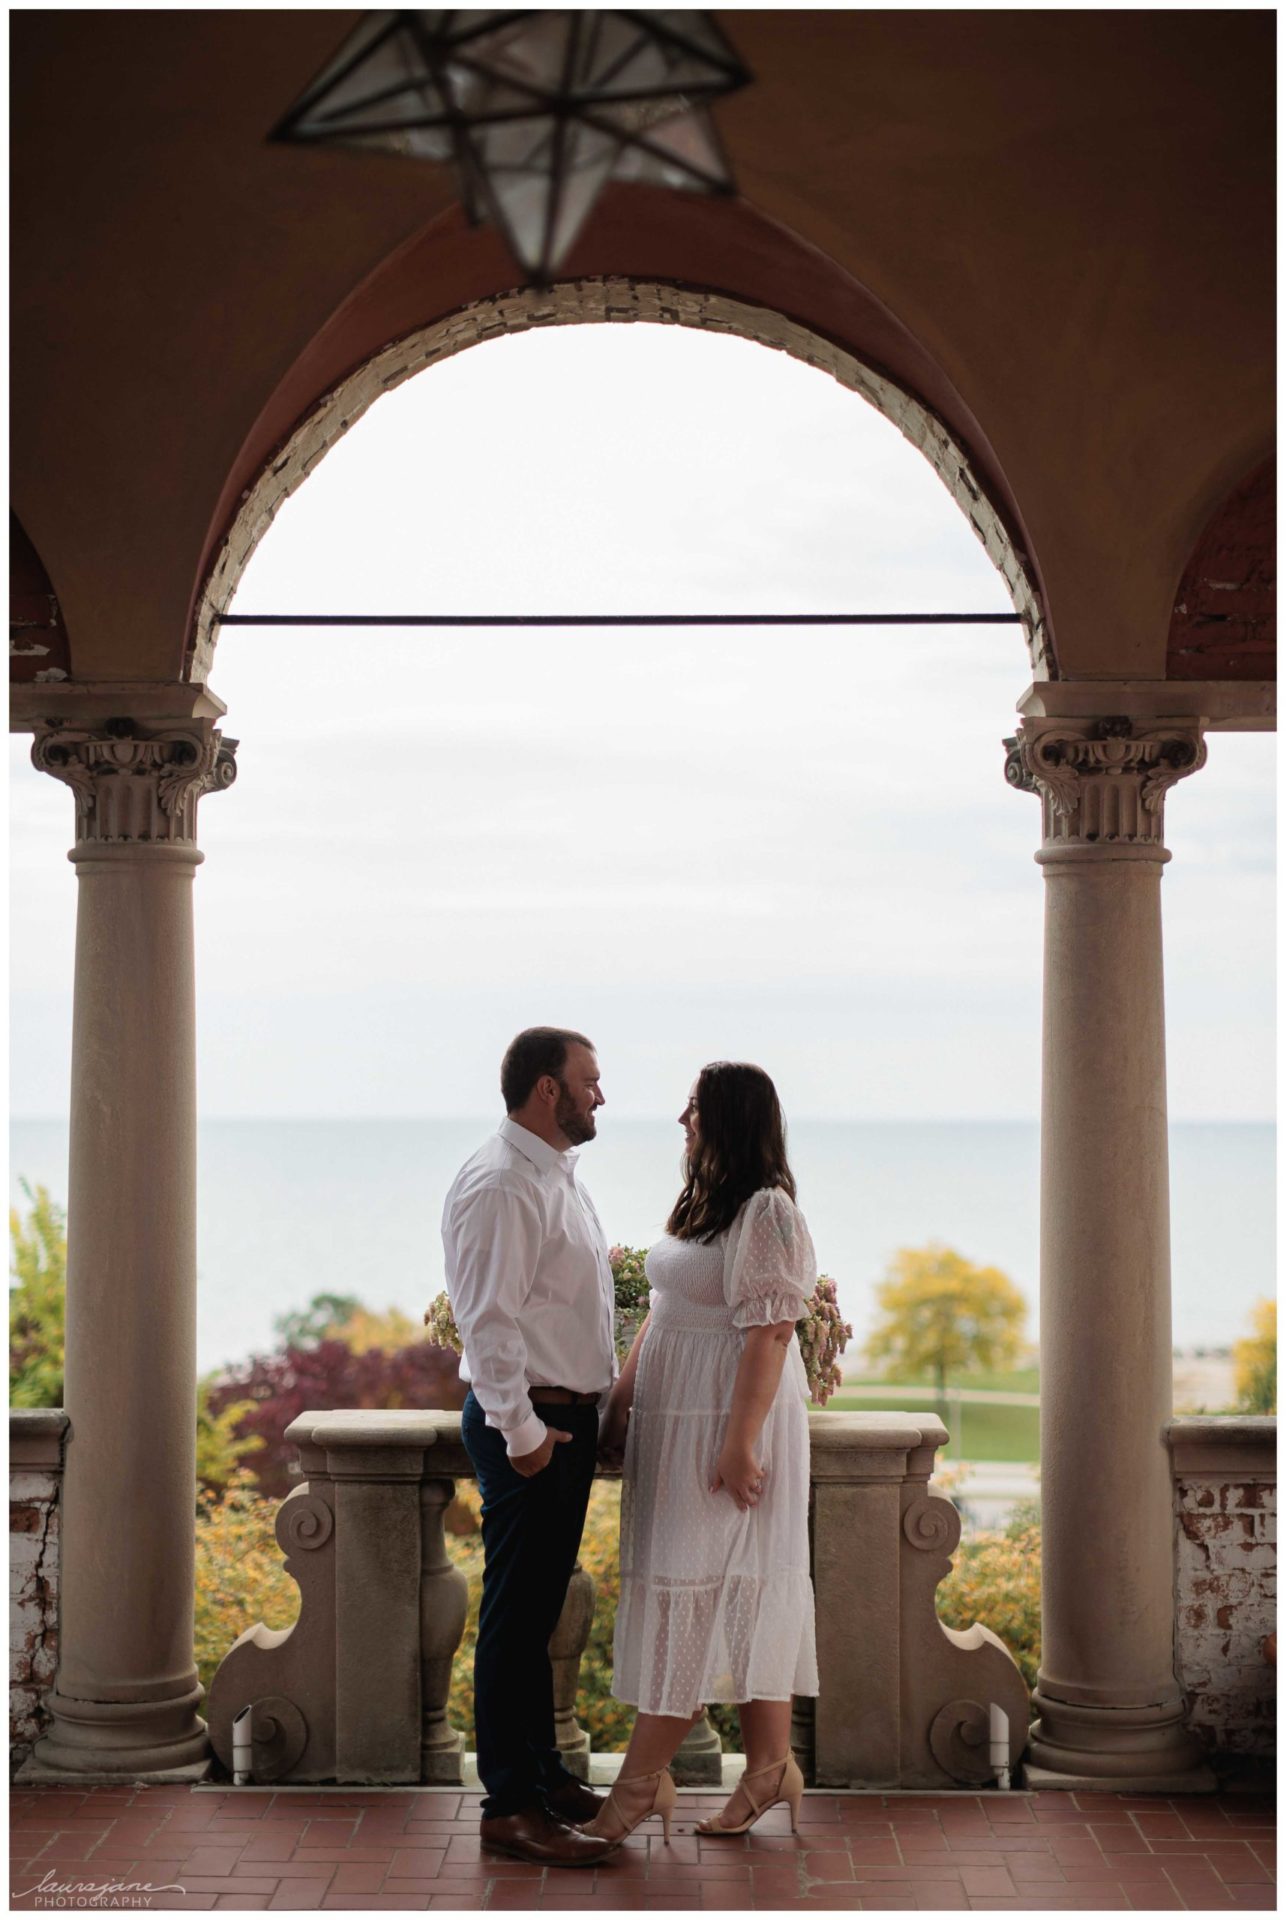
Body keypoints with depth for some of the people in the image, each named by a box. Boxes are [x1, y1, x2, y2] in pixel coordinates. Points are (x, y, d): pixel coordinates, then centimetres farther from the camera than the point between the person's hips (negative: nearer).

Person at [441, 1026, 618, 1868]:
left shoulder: (559, 1176, 15)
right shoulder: (500, 1184, -16)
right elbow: (489, 1319, -21)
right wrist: (522, 1430, -22)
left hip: (572, 1417, 10)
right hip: (529, 1425, -10)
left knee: (541, 1610, 17)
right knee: (517, 1616, -4)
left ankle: (543, 1774, 27)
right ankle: (510, 1806, 1)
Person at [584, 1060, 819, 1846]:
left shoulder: (765, 1211, -15)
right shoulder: (701, 1202, 14)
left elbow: (769, 1334, -20)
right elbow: (662, 1311, 18)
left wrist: (739, 1444, -22)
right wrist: (623, 1391, 11)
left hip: (729, 1418, -9)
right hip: (677, 1418, 9)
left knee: (697, 1585, -4)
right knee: (746, 1590, 11)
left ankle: (640, 1781, 1)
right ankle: (770, 1767, 17)